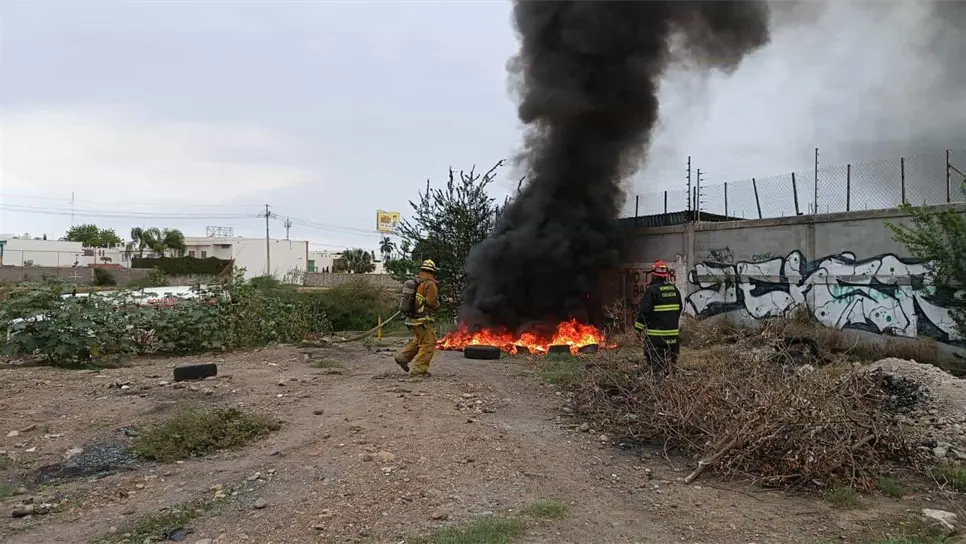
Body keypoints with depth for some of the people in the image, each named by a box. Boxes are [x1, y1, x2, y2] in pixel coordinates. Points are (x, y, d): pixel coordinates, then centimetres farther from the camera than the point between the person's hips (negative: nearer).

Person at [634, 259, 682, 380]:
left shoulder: (651, 290, -14)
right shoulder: (674, 289, 7)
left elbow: (645, 310, -17)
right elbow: (679, 309, 17)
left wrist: (639, 326, -6)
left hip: (656, 333, -6)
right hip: (672, 332, 7)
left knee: (655, 360, -2)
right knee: (671, 360, 16)